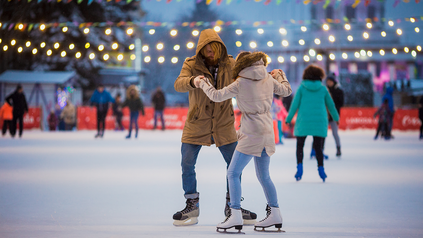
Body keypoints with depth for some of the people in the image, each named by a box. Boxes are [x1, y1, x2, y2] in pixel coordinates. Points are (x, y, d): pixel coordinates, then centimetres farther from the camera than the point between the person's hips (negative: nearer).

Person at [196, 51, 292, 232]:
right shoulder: (268, 79, 5)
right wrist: (280, 75, 39)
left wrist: (202, 84, 10)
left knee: (233, 173, -3)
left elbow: (217, 96, -7)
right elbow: (286, 90, 19)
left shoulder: (241, 84, -12)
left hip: (251, 133, -7)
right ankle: (275, 215, 19)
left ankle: (235, 215, -12)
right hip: (267, 132, 7)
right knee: (263, 176, 17)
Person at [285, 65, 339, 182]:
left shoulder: (302, 87, 0)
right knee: (318, 147, 7)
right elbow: (330, 104, 13)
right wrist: (336, 117, 27)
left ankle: (299, 165, -11)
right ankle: (321, 168, -2)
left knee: (300, 145, 6)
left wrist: (289, 119, 6)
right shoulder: (323, 88, 4)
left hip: (303, 121, -1)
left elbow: (295, 104, -1)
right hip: (320, 121, 1)